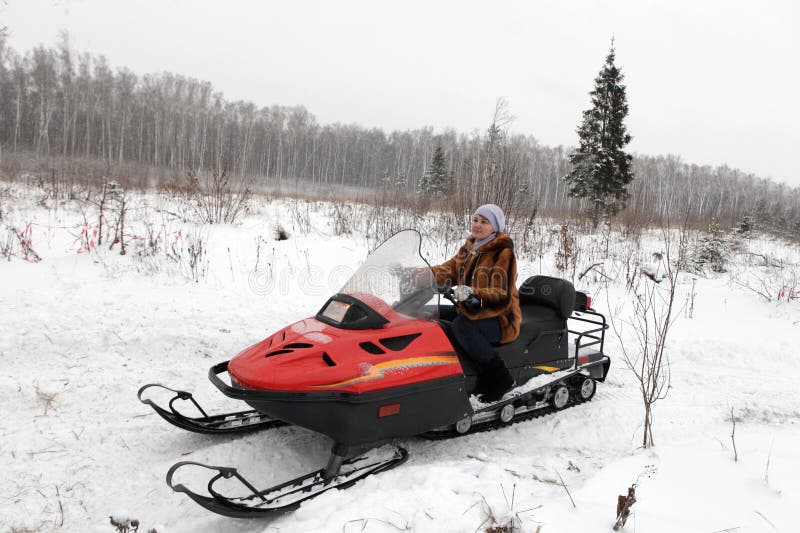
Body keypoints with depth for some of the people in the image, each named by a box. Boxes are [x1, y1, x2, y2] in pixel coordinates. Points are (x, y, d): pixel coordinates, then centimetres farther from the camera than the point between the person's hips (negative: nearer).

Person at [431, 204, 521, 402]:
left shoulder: (503, 252, -9)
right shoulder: (469, 248, 13)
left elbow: (502, 293, -17)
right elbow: (449, 270, 7)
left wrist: (473, 293, -34)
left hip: (499, 318, -7)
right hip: (469, 310, 8)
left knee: (461, 325, -35)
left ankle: (498, 377, -26)